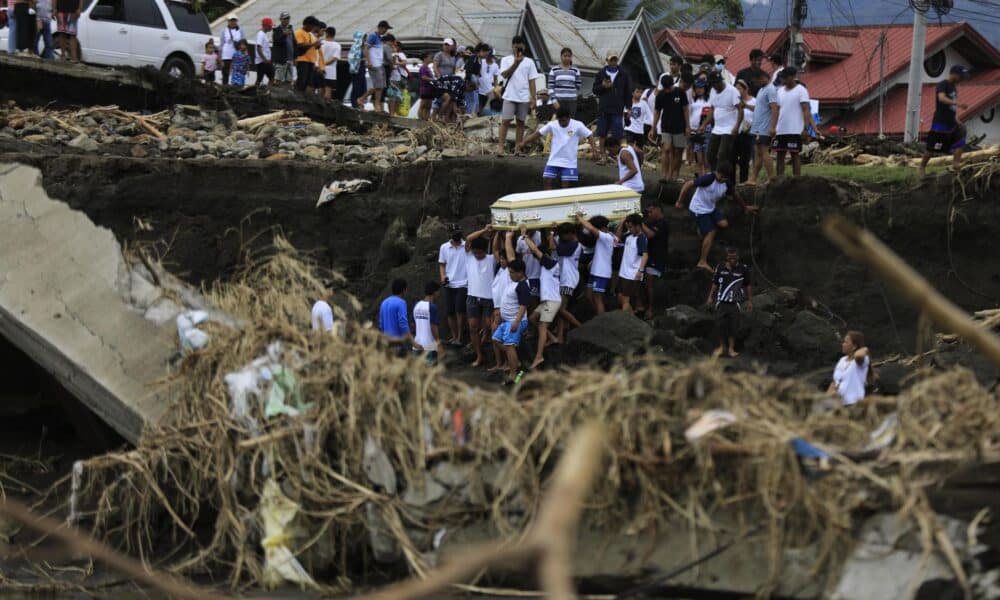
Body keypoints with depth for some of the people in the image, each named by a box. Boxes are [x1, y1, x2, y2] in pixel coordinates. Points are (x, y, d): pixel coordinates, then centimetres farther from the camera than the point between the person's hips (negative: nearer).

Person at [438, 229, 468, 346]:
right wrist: (443, 276, -4)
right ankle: (454, 337, 17)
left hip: (463, 284, -4)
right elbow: (442, 264, 11)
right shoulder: (444, 247, 5)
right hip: (449, 284, 4)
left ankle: (459, 337, -3)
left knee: (460, 311, -10)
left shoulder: (467, 246, -4)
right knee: (450, 312, 5)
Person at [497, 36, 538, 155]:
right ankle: (501, 146, -6)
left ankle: (518, 149, 6)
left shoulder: (529, 62, 7)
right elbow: (505, 75, -11)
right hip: (510, 96, -2)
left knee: (521, 122, 4)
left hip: (524, 97, 2)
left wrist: (533, 98, 1)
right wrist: (516, 63, -20)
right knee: (505, 121, -7)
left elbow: (532, 81, 6)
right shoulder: (506, 60, 4)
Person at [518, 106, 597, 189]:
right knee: (546, 180, -5)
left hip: (569, 162, -3)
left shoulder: (578, 125, -8)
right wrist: (523, 143, -5)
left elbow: (589, 136, -3)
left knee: (565, 184, -4)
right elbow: (538, 134, 1)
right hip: (553, 161, 3)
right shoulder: (552, 125, -2)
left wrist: (594, 149, -18)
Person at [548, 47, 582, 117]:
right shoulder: (554, 70, 3)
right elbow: (551, 87, -1)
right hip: (559, 100, -1)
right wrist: (554, 100, -8)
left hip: (571, 101, 1)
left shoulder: (575, 71, 7)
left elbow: (578, 86, 11)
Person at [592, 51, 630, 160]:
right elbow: (594, 90, 8)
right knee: (602, 134, 6)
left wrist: (628, 107, 1)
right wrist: (603, 86, -12)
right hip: (603, 109, 2)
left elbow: (628, 92, 7)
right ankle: (603, 157, 15)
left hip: (618, 110, -2)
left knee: (618, 135, -5)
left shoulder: (623, 75, 6)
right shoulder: (601, 73, 7)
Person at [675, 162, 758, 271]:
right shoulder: (708, 179, -27)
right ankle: (703, 262, -8)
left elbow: (735, 194, 15)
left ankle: (703, 229, 17)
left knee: (724, 224, -11)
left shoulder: (727, 184, -6)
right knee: (710, 233, -13)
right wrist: (680, 202, -19)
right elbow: (687, 185, -24)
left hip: (711, 208, 7)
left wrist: (745, 207, 27)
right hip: (699, 209, -7)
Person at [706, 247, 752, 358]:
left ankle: (731, 348, 13)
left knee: (733, 326, 1)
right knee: (720, 324, 0)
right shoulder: (720, 268, 0)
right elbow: (715, 283, 10)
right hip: (721, 302, 1)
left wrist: (750, 300, 8)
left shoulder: (743, 269, -3)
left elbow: (748, 285, 7)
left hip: (735, 302, -1)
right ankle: (722, 346, 18)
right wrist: (710, 297, 6)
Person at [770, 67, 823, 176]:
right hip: (780, 130, 6)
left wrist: (805, 127, -21)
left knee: (795, 155, -3)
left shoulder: (801, 90, -4)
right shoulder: (780, 90, 13)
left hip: (794, 130, -6)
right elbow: (776, 110, 12)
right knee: (780, 155, 6)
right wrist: (772, 127, 2)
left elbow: (806, 110, -11)